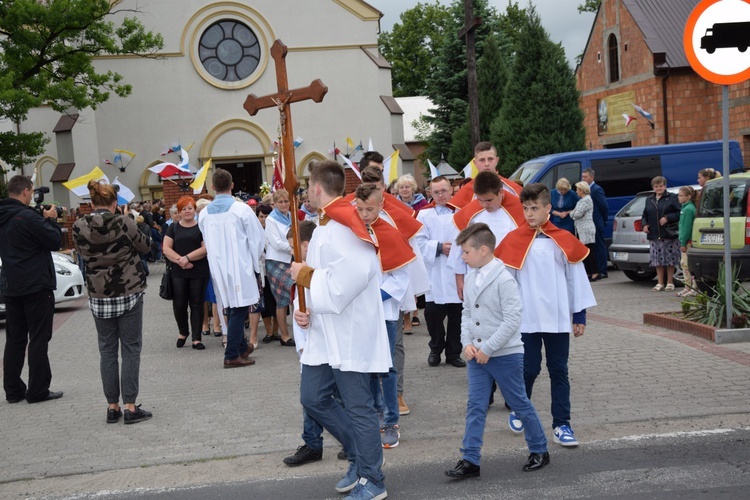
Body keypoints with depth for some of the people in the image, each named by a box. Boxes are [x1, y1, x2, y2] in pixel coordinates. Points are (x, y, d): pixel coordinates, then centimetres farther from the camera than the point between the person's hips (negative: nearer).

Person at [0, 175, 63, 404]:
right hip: (36, 287, -8)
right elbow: (55, 241, -14)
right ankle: (38, 390, 2)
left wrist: (42, 219, 8)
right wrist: (50, 220, 0)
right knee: (38, 340, -1)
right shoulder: (28, 217, -18)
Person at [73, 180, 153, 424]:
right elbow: (145, 244, 2)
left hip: (99, 296, 3)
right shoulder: (124, 223, -13)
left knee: (107, 349, 11)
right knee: (130, 349, 4)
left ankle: (112, 407, 13)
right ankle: (130, 407, 2)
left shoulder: (79, 227, -5)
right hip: (129, 293, -3)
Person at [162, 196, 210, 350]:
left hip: (199, 273, -2)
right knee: (179, 304, 1)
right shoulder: (173, 228, 10)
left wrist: (187, 258, -16)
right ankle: (183, 332, 26)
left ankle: (196, 338, 8)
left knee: (197, 305, 2)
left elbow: (205, 248, -8)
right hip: (178, 272, 2)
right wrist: (180, 260, -13)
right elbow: (166, 249, 2)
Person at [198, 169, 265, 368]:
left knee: (231, 308, 17)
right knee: (238, 309, -1)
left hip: (218, 268, 5)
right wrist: (256, 264, 8)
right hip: (239, 267, -5)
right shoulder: (241, 209, -11)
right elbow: (257, 239, -6)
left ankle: (242, 347, 29)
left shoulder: (204, 213, 1)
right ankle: (232, 355, -2)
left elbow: (207, 242, 10)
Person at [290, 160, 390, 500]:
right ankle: (361, 456, 25)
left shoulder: (344, 224, -16)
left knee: (358, 407, -2)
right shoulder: (325, 225, 15)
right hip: (324, 333, 10)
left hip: (350, 332, -10)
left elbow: (354, 274, -30)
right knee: (313, 398, 11)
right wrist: (306, 310, 1)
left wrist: (306, 276, -16)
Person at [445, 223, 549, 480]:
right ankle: (470, 460, 6)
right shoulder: (471, 278, 5)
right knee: (475, 407, 3)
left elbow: (512, 319, -20)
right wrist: (467, 343, -3)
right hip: (477, 355, 6)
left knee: (520, 404, 8)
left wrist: (487, 348, -19)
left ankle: (539, 450, 25)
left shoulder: (503, 279, -17)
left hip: (505, 355, -6)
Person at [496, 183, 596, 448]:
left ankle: (562, 425, 12)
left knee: (559, 371, 6)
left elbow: (576, 277, 5)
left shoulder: (563, 240, 1)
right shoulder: (514, 241, -3)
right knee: (529, 369, 4)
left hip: (558, 319, 1)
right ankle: (518, 411, 29)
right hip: (527, 319, -1)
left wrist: (580, 315, 5)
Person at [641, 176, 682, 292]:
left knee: (670, 260, 0)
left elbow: (679, 213, -7)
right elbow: (645, 215, 20)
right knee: (657, 260, 5)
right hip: (654, 235, 4)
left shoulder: (672, 198, 1)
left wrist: (667, 218, -17)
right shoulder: (649, 200, 15)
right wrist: (644, 224, 2)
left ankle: (670, 282, 9)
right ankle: (660, 283, 14)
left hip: (669, 235, -4)